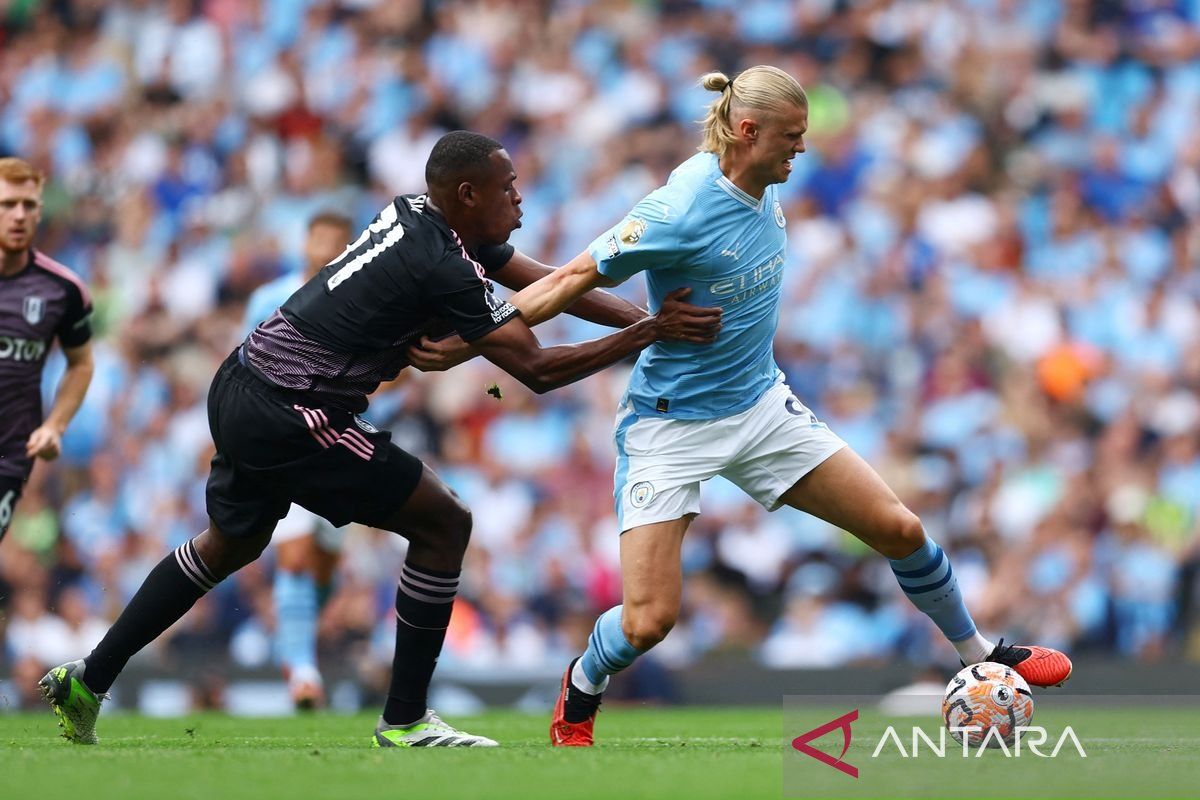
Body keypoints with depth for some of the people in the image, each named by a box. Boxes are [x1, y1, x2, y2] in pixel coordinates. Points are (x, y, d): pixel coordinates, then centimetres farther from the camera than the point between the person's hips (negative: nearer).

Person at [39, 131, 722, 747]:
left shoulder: (416, 214, 8)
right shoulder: (444, 269, -19)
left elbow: (542, 286, 17)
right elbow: (537, 370, -19)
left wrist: (652, 314, 12)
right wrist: (650, 334, -15)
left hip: (243, 386, 10)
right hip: (289, 419, -10)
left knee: (232, 544, 28)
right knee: (444, 523, -4)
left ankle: (88, 680, 33)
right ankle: (405, 722, 0)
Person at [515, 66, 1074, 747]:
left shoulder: (766, 188, -3)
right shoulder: (682, 212, -26)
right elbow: (580, 276, -19)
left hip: (762, 403, 7)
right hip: (672, 426, -7)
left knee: (900, 529, 3)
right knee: (648, 621, -13)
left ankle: (978, 653, 27)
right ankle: (581, 691, 21)